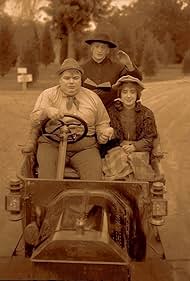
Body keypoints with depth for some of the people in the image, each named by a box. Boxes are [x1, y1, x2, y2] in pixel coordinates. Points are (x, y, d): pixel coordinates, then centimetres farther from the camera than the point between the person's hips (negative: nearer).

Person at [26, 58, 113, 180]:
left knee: (94, 169, -28)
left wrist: (104, 133, 0)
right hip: (52, 144, -1)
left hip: (85, 147, 1)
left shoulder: (93, 98, 16)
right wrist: (46, 112, -22)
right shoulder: (48, 95, 11)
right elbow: (34, 121, 0)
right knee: (46, 165, -31)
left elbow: (102, 123, 23)